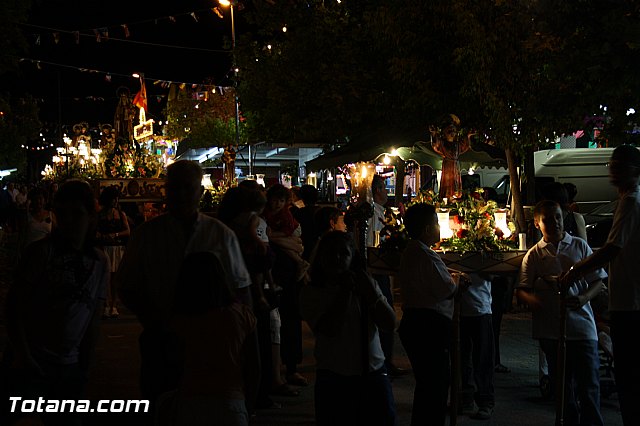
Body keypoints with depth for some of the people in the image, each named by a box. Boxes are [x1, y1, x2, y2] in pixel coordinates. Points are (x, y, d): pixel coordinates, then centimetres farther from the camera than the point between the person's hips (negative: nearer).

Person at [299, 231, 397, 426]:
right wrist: (344, 292, -13)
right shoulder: (311, 293, -2)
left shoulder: (366, 285, 7)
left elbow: (390, 324, -1)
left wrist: (371, 293, -12)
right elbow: (330, 329, -15)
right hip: (334, 379, -2)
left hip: (373, 373, 3)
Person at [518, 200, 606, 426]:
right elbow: (521, 289, 3)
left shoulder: (579, 246, 7)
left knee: (589, 385, -5)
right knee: (562, 386, 10)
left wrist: (583, 298, -12)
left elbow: (598, 281, 8)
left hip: (582, 325, -1)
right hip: (551, 329, 1)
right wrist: (531, 299, -20)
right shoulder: (533, 255, 7)